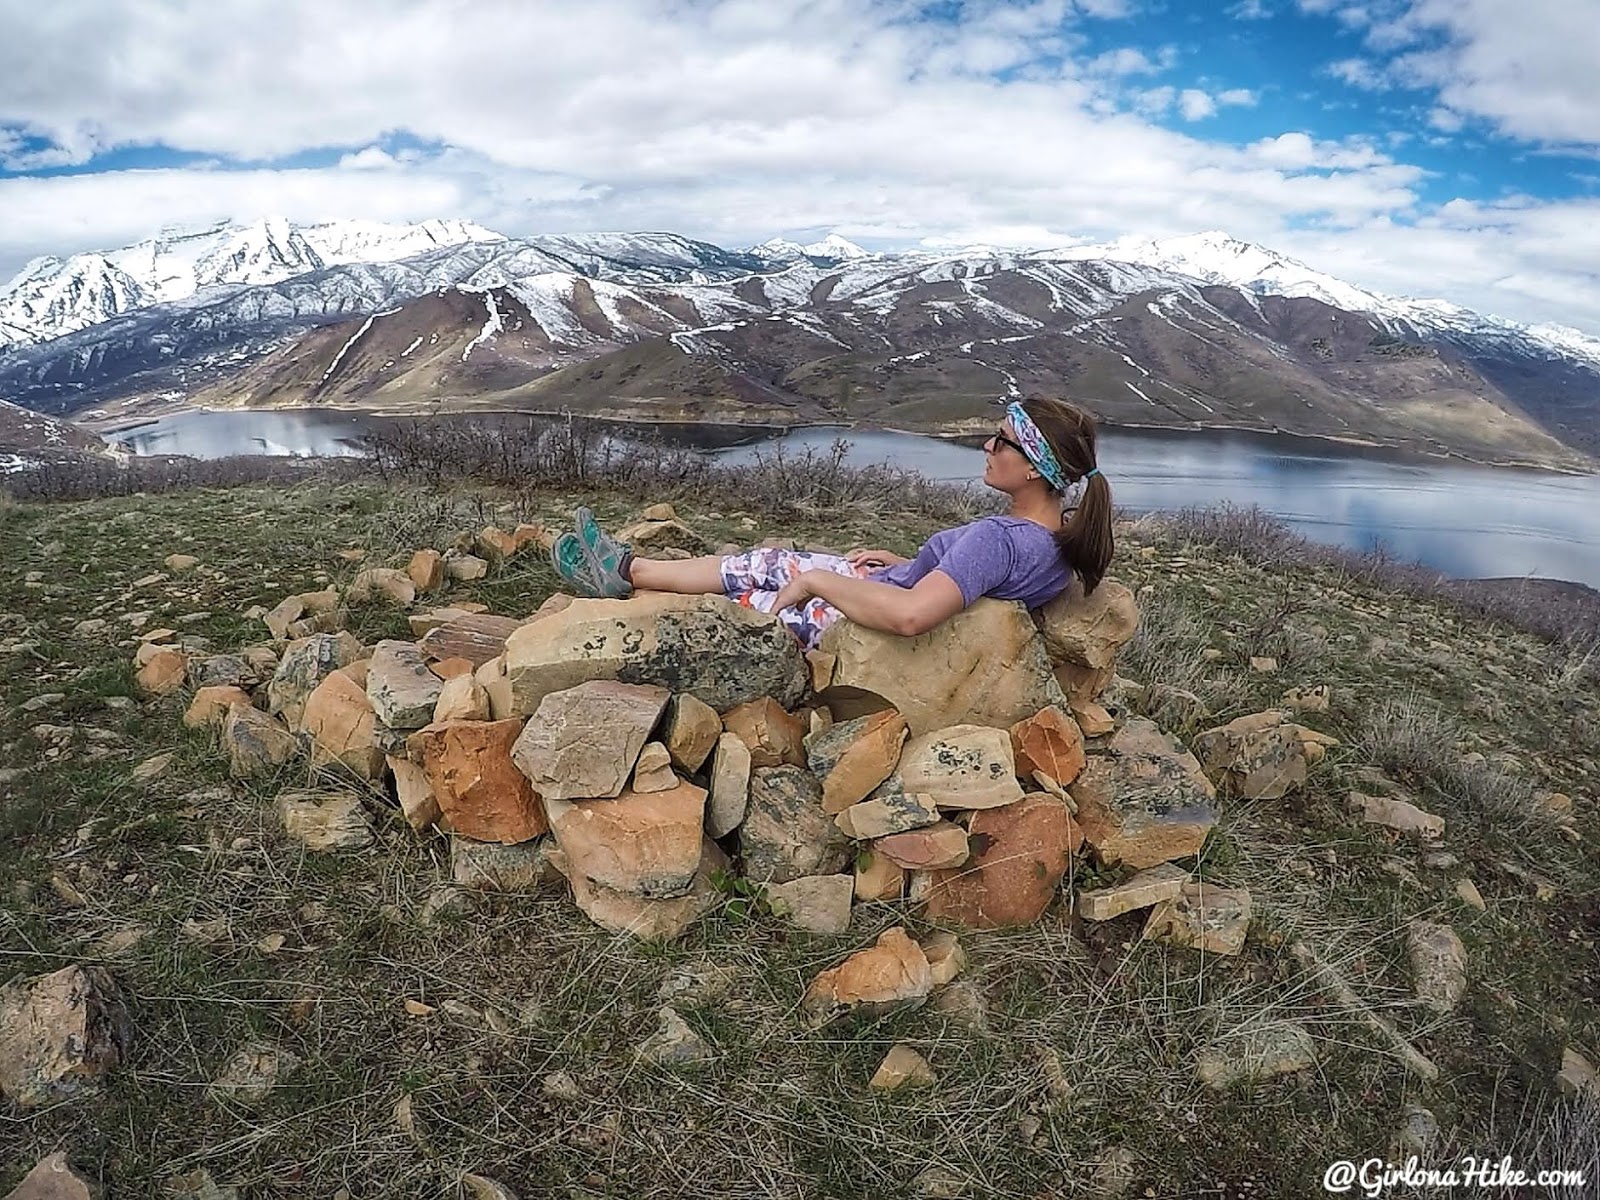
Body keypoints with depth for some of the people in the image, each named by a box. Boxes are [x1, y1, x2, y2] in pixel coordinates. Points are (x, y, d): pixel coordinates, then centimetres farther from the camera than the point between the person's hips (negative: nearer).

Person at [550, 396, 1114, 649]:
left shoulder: (997, 539, -36)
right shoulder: (1060, 536, -6)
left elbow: (909, 616, -48)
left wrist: (816, 580, -34)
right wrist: (902, 563, 11)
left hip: (866, 625, -8)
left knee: (751, 583, 9)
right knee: (765, 561, 14)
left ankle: (624, 573, 34)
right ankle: (627, 568, 27)